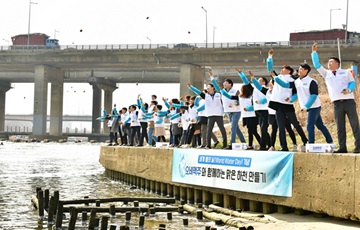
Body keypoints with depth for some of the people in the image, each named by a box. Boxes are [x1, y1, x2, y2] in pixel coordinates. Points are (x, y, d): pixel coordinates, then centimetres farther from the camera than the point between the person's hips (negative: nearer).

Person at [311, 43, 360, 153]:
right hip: (337, 103, 3)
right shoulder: (326, 74, 16)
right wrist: (314, 52, 8)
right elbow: (317, 65, 13)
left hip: (349, 101, -3)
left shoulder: (346, 72, 10)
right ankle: (342, 147, 2)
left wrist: (349, 89, -13)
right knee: (340, 126, 1)